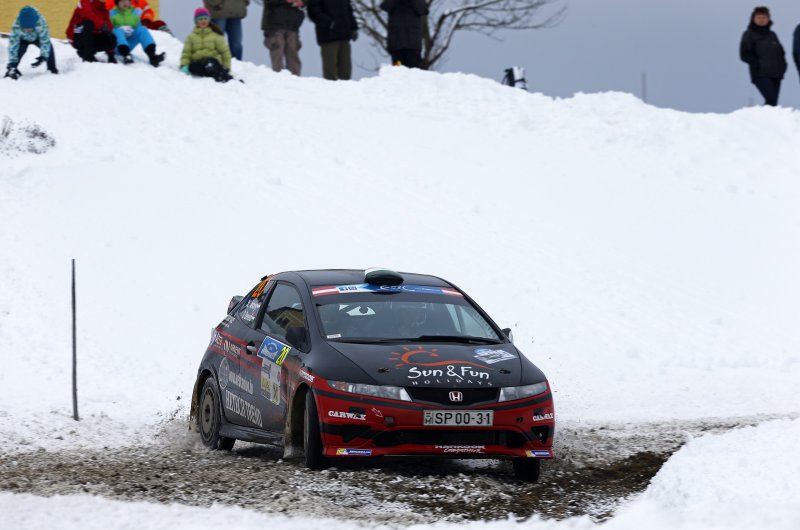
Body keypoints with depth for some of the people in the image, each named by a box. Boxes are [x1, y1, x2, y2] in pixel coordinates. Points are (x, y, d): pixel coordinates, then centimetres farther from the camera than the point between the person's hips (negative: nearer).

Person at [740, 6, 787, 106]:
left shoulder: (772, 34, 19)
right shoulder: (749, 35, 4)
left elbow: (781, 51, 25)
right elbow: (744, 55, -2)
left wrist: (782, 65, 6)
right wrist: (758, 64, -14)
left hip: (776, 75, 6)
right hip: (761, 75, -6)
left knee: (773, 102, 1)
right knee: (771, 100, -21)